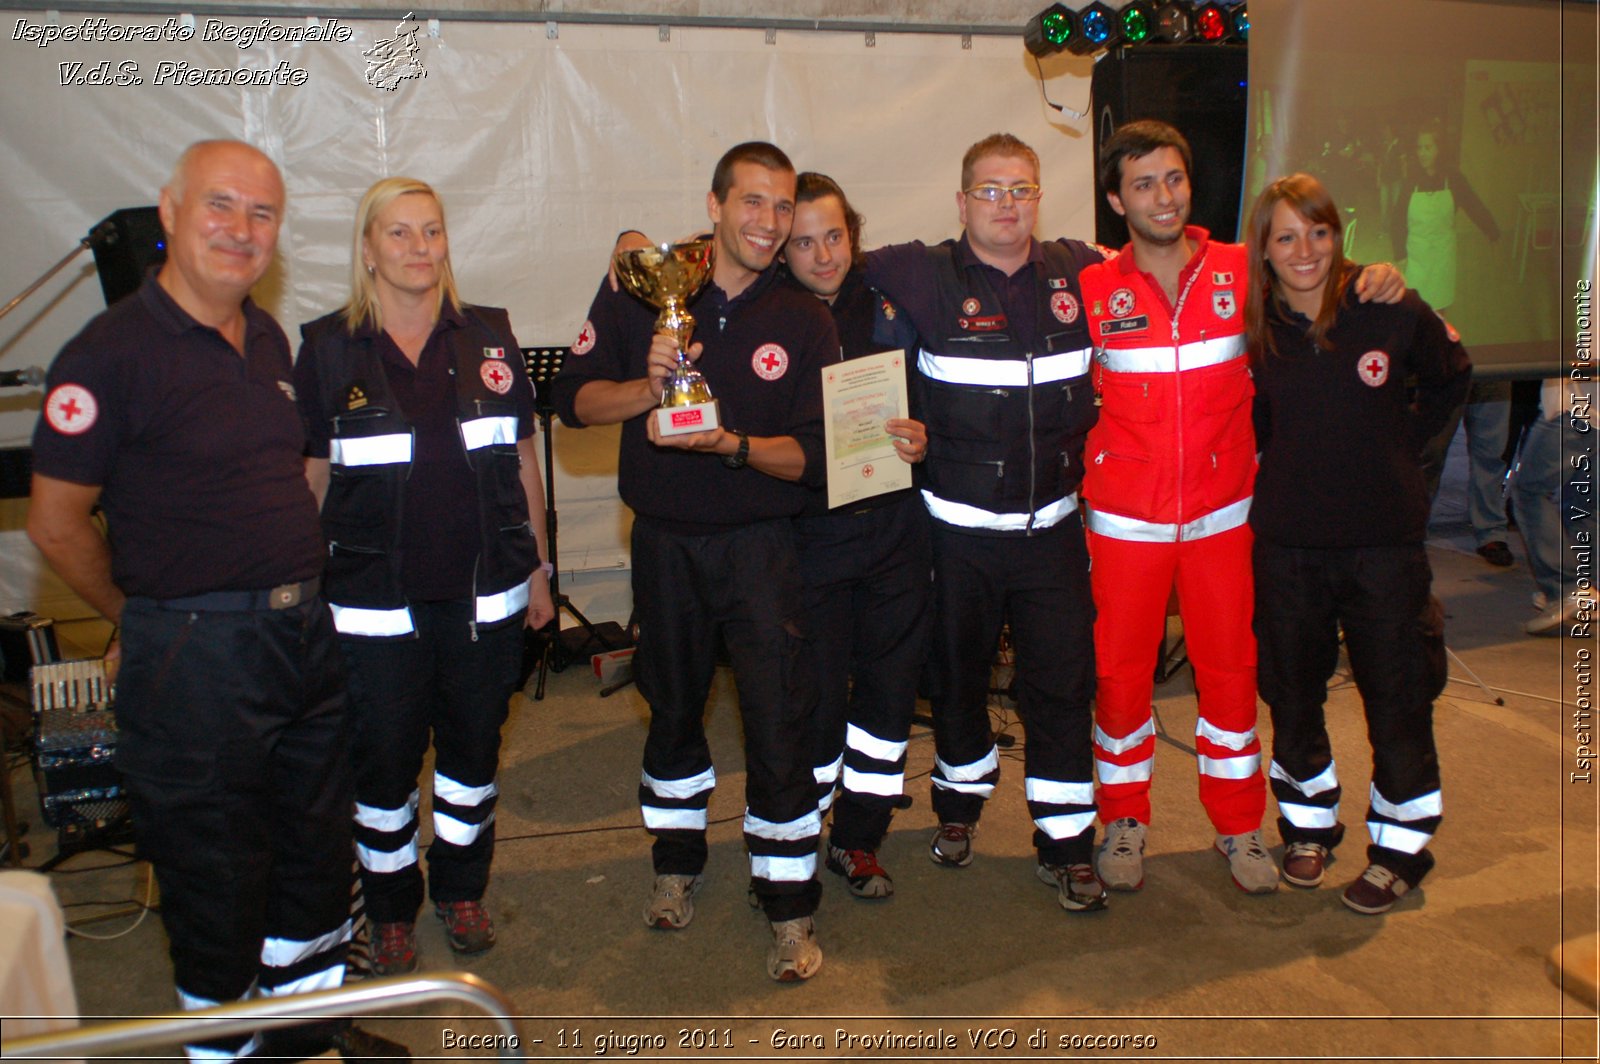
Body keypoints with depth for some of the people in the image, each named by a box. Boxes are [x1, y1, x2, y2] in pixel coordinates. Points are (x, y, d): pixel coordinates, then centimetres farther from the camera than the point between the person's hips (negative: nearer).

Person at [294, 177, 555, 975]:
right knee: (383, 759, 8)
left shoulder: (488, 338, 4)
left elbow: (523, 460, 9)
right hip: (375, 601, -2)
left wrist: (536, 567, 10)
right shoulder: (328, 347, -1)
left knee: (474, 748, 14)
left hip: (484, 593, 2)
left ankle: (462, 891, 37)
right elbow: (309, 476, 2)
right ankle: (391, 911, 31)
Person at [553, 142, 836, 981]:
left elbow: (812, 457, -8)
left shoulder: (803, 321, -4)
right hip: (664, 541, 2)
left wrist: (733, 444, -25)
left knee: (777, 718, -4)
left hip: (759, 543, -2)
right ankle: (677, 864, 39)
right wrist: (647, 389, -20)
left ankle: (790, 907, 12)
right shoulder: (645, 291, -1)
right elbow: (574, 397, -2)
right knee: (672, 706, 17)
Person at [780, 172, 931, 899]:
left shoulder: (889, 307, 5)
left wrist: (922, 439, -9)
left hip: (894, 530, 3)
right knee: (816, 694, 1)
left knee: (890, 685, 9)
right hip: (809, 533, -3)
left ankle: (858, 840, 26)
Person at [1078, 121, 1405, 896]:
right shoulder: (1092, 291, -3)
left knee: (1231, 666, 9)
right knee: (1120, 668, 7)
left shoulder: (1242, 274, 0)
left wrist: (1379, 283, -4)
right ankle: (1124, 818, 27)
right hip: (1126, 520, -1)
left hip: (1221, 514, 1)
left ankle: (1238, 825, 28)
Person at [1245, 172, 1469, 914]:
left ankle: (1401, 846, 24)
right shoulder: (1255, 328, -1)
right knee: (1292, 693, 13)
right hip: (1287, 542, 2)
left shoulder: (1388, 309, -7)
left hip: (1384, 538, -2)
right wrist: (1293, 466, 2)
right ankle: (1309, 824, 34)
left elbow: (1449, 380, 10)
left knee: (1397, 699, 6)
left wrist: (1398, 446, 5)